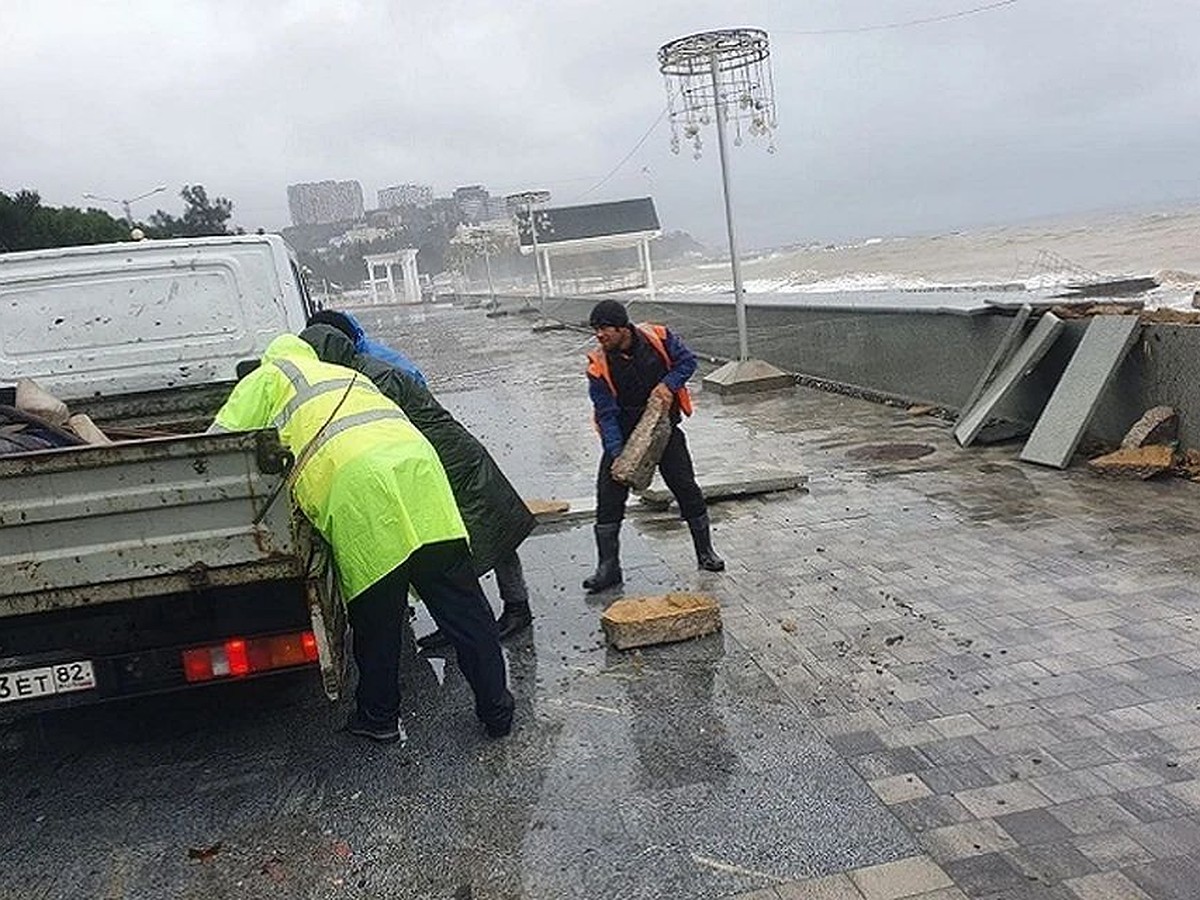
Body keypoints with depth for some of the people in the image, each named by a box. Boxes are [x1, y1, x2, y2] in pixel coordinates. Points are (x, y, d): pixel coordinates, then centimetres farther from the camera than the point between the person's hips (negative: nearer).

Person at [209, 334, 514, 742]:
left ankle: (379, 717, 29)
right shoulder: (351, 376, 39)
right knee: (464, 608, 10)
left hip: (356, 485, -5)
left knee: (375, 620, 12)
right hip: (418, 463, 5)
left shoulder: (268, 377, 23)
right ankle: (497, 711, 20)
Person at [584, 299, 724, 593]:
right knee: (609, 498, -5)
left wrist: (668, 383, -20)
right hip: (622, 435, 0)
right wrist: (617, 454, -28)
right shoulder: (598, 366, -17)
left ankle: (705, 552, 23)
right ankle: (608, 567, 6)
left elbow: (687, 361, -1)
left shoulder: (658, 337, -14)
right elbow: (606, 414, -19)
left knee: (687, 489, 4)